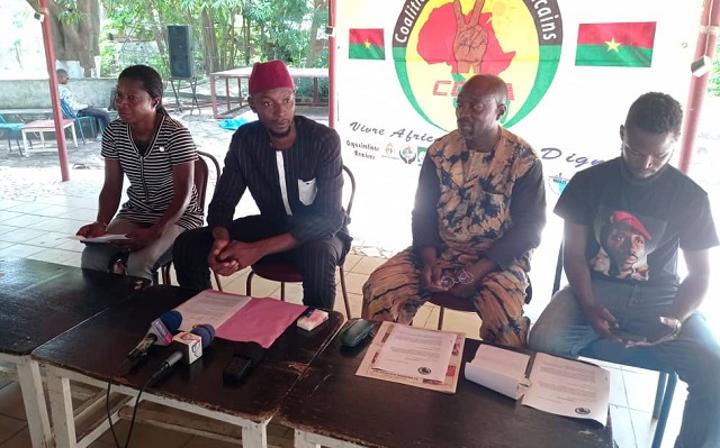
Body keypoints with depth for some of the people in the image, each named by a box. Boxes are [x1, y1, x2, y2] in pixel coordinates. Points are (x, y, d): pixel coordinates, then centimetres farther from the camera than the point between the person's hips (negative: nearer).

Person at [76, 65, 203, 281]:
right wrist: (101, 223, -16)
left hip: (178, 216, -5)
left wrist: (154, 232, -31)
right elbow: (112, 187, 2)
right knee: (91, 257, -18)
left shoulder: (176, 135, -18)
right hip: (134, 214, 5)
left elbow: (183, 194, -19)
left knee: (139, 263, -29)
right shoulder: (114, 133, -2)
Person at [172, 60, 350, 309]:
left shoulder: (324, 140, -23)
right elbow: (222, 203, -5)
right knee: (187, 245, -12)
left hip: (321, 231, -4)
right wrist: (221, 239, -31)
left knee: (318, 257, -41)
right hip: (272, 225, 4)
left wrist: (259, 249, -36)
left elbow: (330, 218, -28)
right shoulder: (244, 140, -10)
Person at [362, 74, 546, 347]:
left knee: (506, 319, -32)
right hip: (439, 251, 3)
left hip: (498, 259, -3)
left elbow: (528, 228, -9)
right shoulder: (440, 152, 2)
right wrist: (429, 260, -14)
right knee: (379, 289, -18)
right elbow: (423, 211, 4)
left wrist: (479, 269, -20)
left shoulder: (524, 161, -7)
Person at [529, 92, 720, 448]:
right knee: (544, 344, -30)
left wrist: (675, 320, -17)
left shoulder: (690, 197, 1)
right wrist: (588, 306, -19)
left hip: (659, 297, 1)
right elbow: (574, 254, -1)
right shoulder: (589, 182, -1)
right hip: (595, 289, -1)